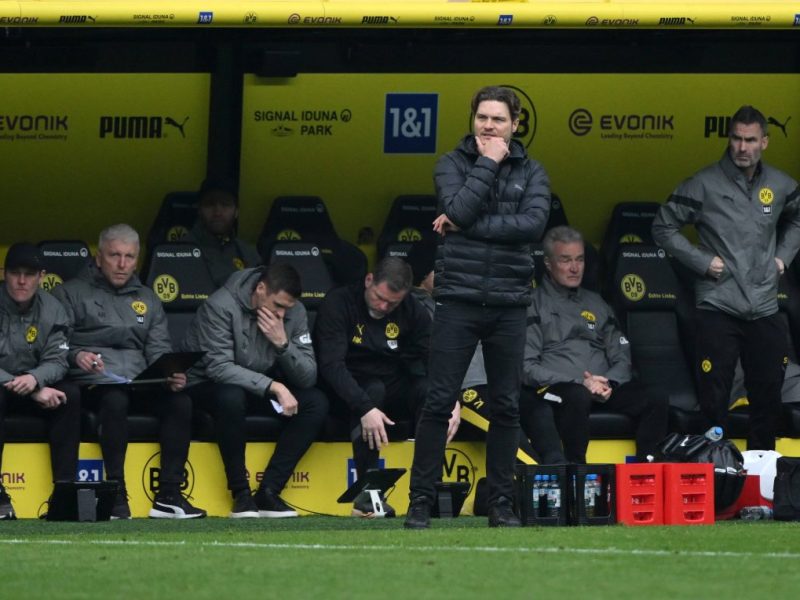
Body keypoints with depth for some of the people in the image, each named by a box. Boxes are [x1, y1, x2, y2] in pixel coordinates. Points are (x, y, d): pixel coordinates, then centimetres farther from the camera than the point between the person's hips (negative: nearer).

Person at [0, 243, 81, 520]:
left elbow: (56, 361, -5)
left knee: (70, 396, -22)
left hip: (33, 390, 4)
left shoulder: (51, 309, 0)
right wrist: (33, 392, -27)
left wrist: (35, 379, -29)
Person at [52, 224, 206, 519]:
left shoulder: (147, 300, 25)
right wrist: (75, 355, -22)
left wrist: (172, 375, -7)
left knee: (180, 401, -25)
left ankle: (169, 495, -23)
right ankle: (116, 493, -34)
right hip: (92, 383, -4)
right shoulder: (72, 293, 11)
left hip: (139, 382, 4)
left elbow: (159, 350, 15)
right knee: (115, 400, -39)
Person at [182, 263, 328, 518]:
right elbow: (218, 367, -31)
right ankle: (240, 494, -26)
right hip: (207, 388, -6)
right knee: (231, 396, -40)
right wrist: (273, 387, -37)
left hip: (264, 388, 6)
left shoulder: (294, 312, -6)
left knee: (316, 403, -17)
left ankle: (269, 491, -18)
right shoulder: (221, 306, -22)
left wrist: (283, 343, -27)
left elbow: (308, 378, -9)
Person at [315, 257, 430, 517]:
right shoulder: (339, 302, -13)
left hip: (394, 393, 4)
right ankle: (367, 493, -37)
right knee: (373, 389, -37)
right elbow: (331, 365, -24)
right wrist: (365, 408, -38)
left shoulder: (413, 312, 1)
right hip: (345, 393, -4)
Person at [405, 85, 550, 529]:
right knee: (439, 402, -5)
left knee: (506, 406, 5)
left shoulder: (531, 172, 8)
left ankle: (501, 503, 12)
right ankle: (421, 500, -1)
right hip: (458, 301, -2)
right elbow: (459, 209, -15)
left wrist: (468, 226, -14)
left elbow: (533, 223, -10)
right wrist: (487, 163, -10)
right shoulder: (453, 164, 4)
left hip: (509, 305, 2)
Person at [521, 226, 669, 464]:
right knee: (577, 397, -40)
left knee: (656, 399, -20)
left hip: (603, 390, 5)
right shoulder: (534, 305, 7)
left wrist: (609, 384, -4)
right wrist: (579, 382, -15)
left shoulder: (596, 304, 26)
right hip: (553, 391, -5)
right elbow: (526, 367, -5)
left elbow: (622, 359, 21)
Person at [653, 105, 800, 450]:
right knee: (714, 400, -4)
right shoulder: (705, 185, -7)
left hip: (764, 310, 4)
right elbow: (663, 227, 0)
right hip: (718, 308, -4)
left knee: (767, 398, 9)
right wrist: (701, 261, -7)